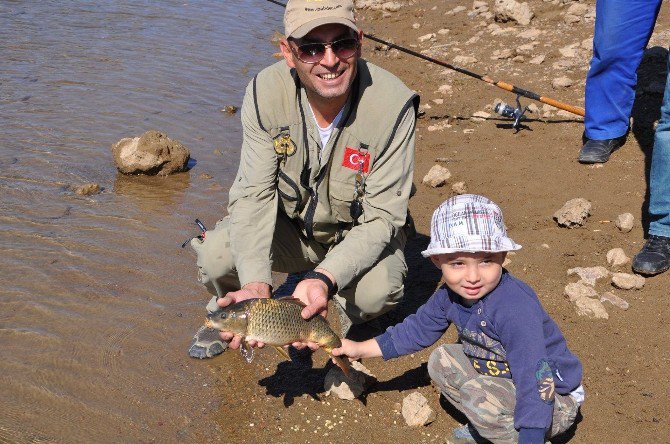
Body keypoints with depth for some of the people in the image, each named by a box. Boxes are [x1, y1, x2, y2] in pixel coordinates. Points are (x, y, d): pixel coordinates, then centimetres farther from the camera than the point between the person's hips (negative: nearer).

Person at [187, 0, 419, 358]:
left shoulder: (393, 104, -27)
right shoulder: (265, 92, -21)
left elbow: (382, 217, -25)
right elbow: (254, 194, -22)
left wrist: (325, 277, -43)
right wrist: (256, 285, -38)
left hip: (360, 232, -1)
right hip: (289, 225, 2)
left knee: (378, 289, -34)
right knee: (215, 253, -25)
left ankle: (342, 322, 6)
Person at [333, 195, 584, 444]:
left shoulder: (516, 309, -33)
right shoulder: (451, 295, -7)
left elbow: (535, 379, -35)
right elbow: (418, 329, 10)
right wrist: (361, 349, 9)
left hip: (553, 401, -8)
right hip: (503, 379, 8)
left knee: (479, 397, -31)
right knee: (441, 361, 6)